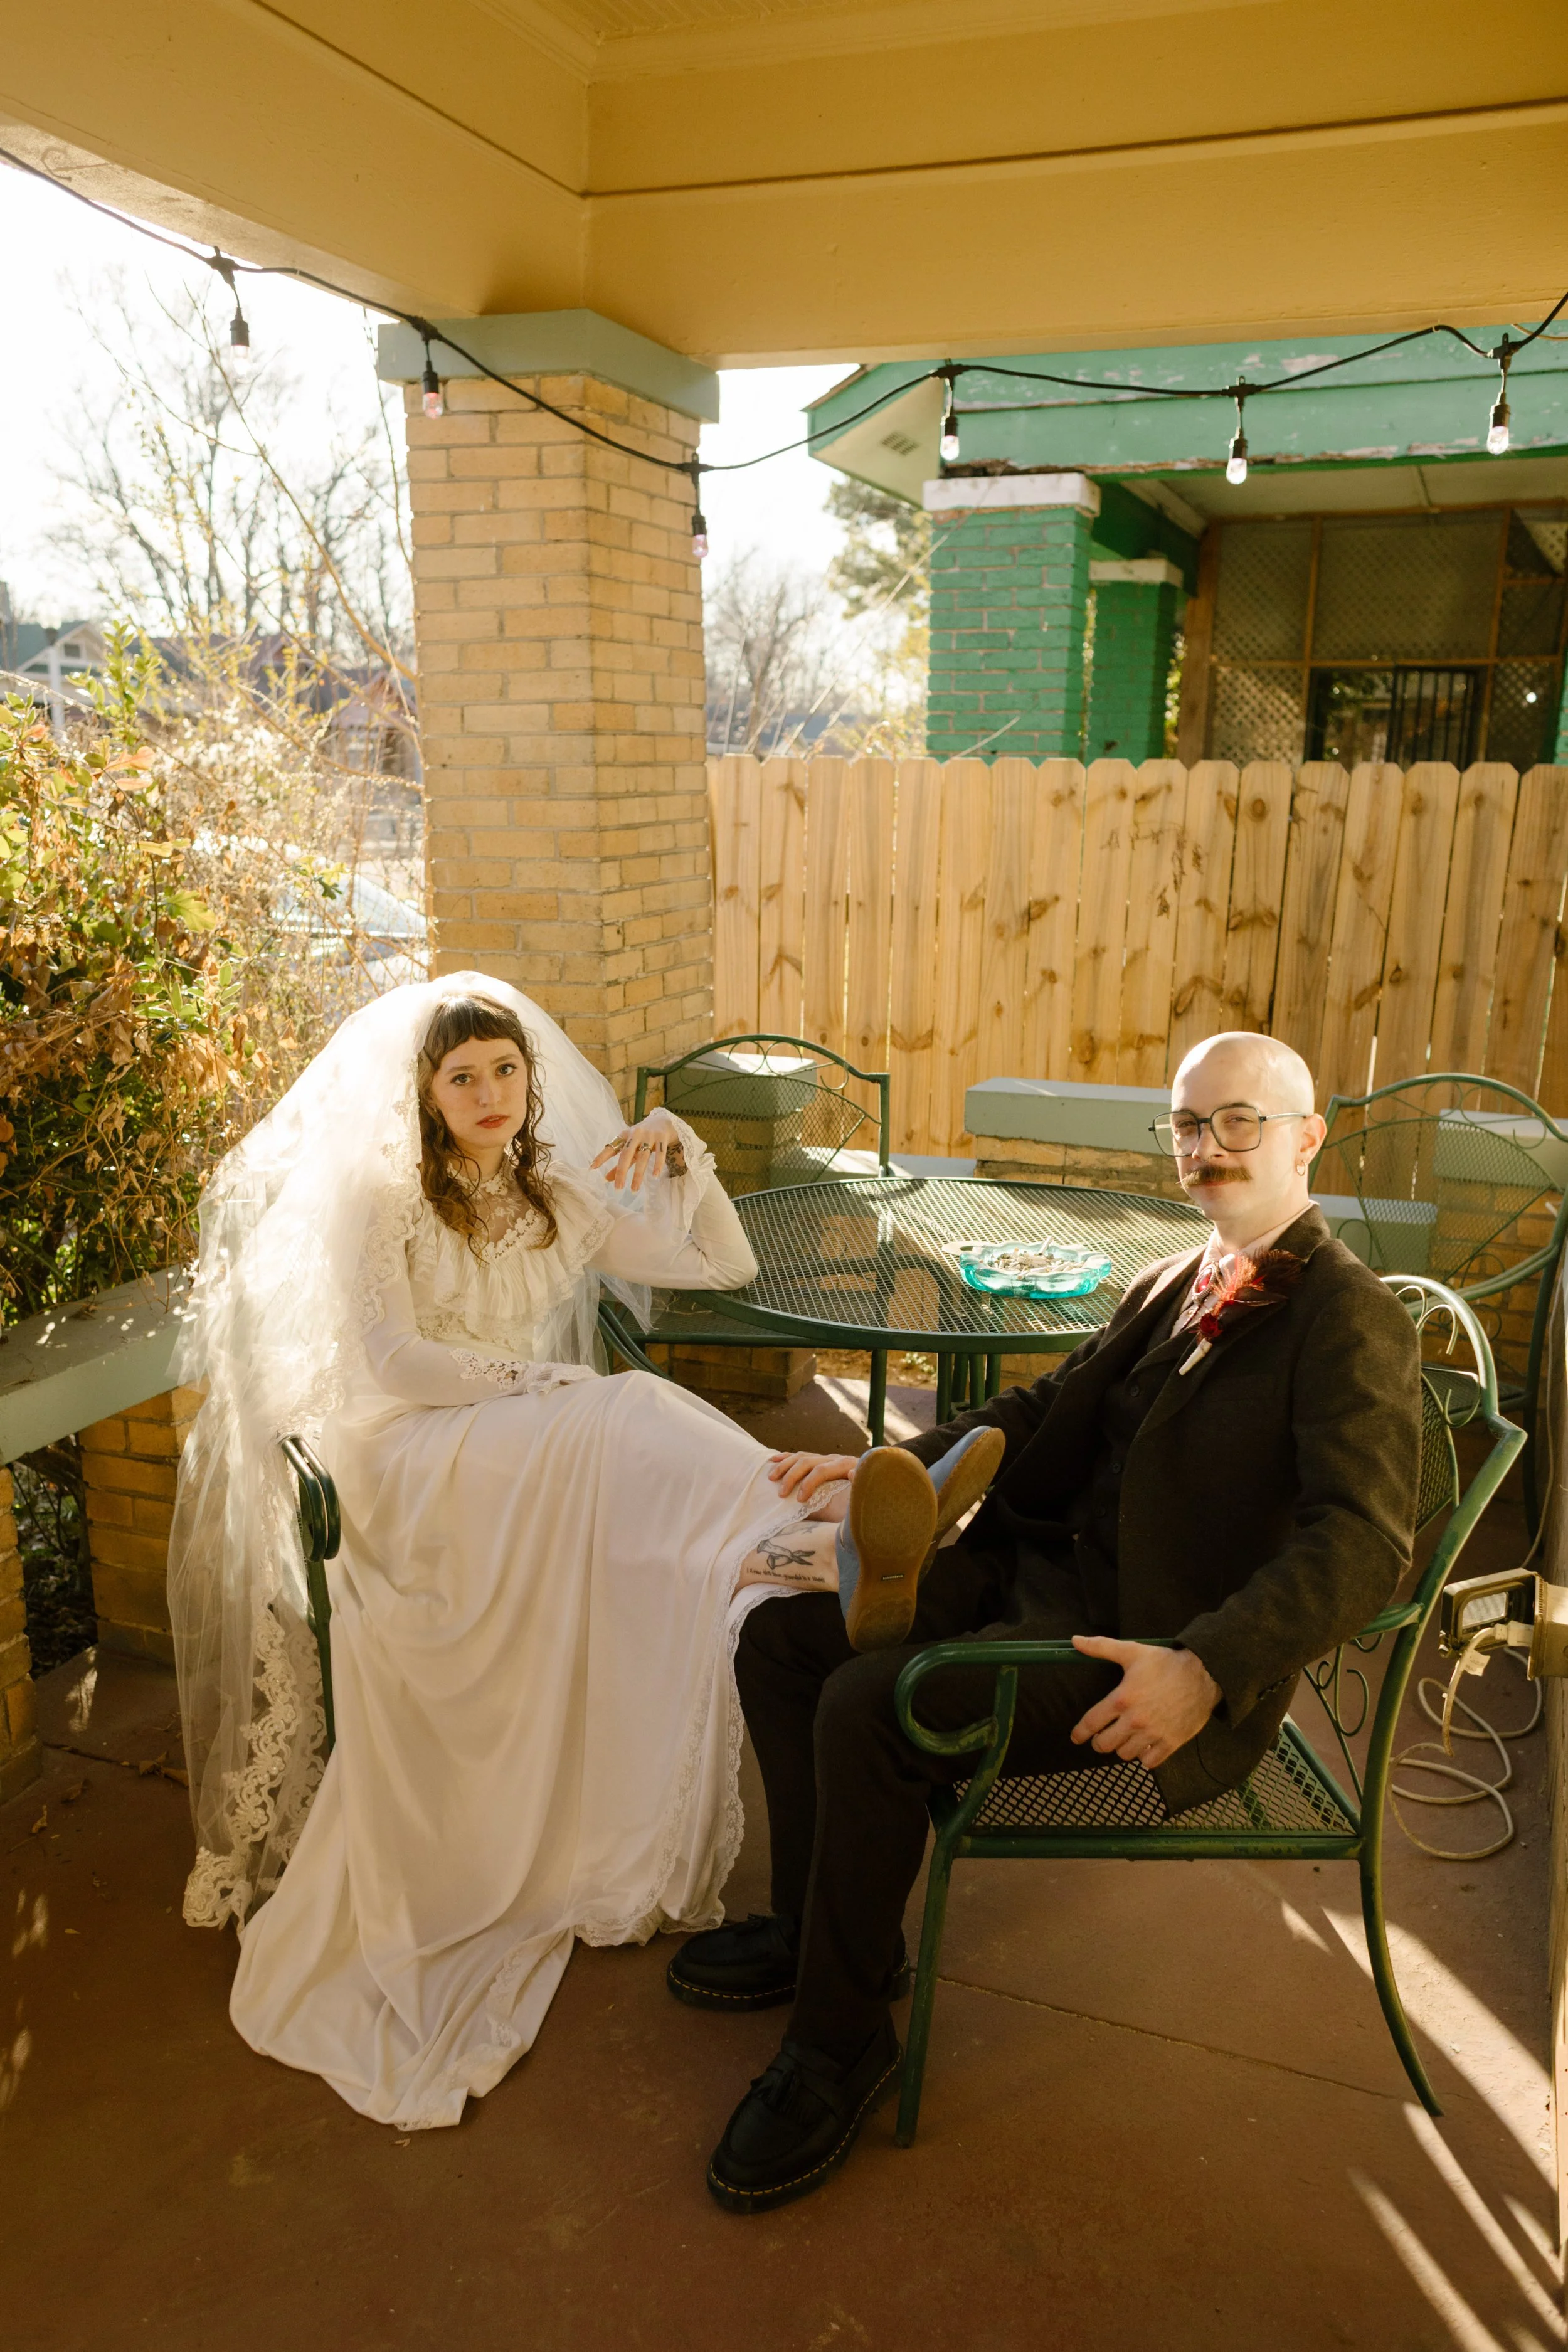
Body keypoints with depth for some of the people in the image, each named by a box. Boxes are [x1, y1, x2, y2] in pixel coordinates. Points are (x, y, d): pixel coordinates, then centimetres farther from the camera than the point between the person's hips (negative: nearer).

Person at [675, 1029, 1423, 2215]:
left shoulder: (1349, 1319, -11)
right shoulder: (1172, 1284, 14)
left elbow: (1363, 1546, -21)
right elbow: (1046, 1408, 18)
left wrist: (1207, 1671, -32)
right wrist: (887, 1469, 6)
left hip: (1140, 1641, -8)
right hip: (1039, 1566, 8)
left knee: (870, 1709, -25)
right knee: (784, 1636, 0)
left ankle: (842, 2039, -1)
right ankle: (822, 1926, 19)